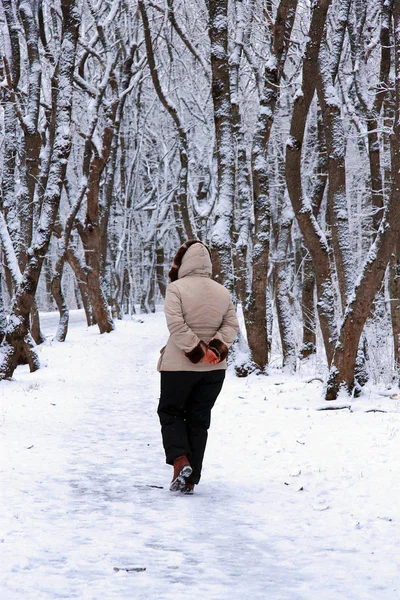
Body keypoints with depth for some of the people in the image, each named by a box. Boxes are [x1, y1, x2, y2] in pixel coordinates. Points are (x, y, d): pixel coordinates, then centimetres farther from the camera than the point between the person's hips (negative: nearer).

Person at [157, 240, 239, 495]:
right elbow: (232, 325, 0)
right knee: (199, 419, 12)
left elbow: (176, 325, -18)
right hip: (214, 369, 4)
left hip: (179, 365, -4)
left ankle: (180, 459, -8)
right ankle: (191, 479, 11)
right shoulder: (222, 292, 5)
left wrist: (196, 350, -15)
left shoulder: (177, 288, -10)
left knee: (170, 412, 14)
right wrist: (216, 347, -10)